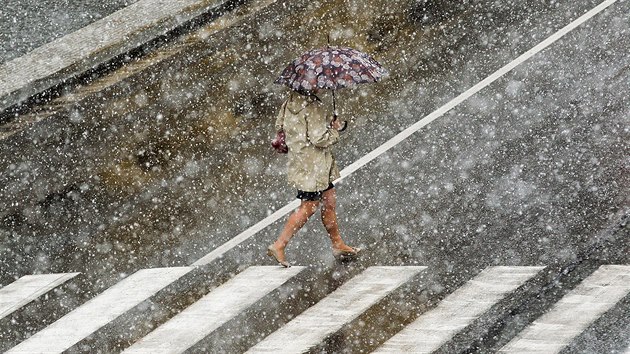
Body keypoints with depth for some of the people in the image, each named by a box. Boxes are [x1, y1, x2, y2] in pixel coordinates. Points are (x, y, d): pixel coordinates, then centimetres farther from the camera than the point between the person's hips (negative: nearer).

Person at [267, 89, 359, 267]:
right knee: (309, 207, 0)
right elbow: (319, 139, -24)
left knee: (329, 202, 16)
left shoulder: (290, 101, 5)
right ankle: (278, 246, 3)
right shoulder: (313, 106, -22)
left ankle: (338, 245, 27)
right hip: (312, 167, -9)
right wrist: (334, 130, -4)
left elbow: (279, 125, 16)